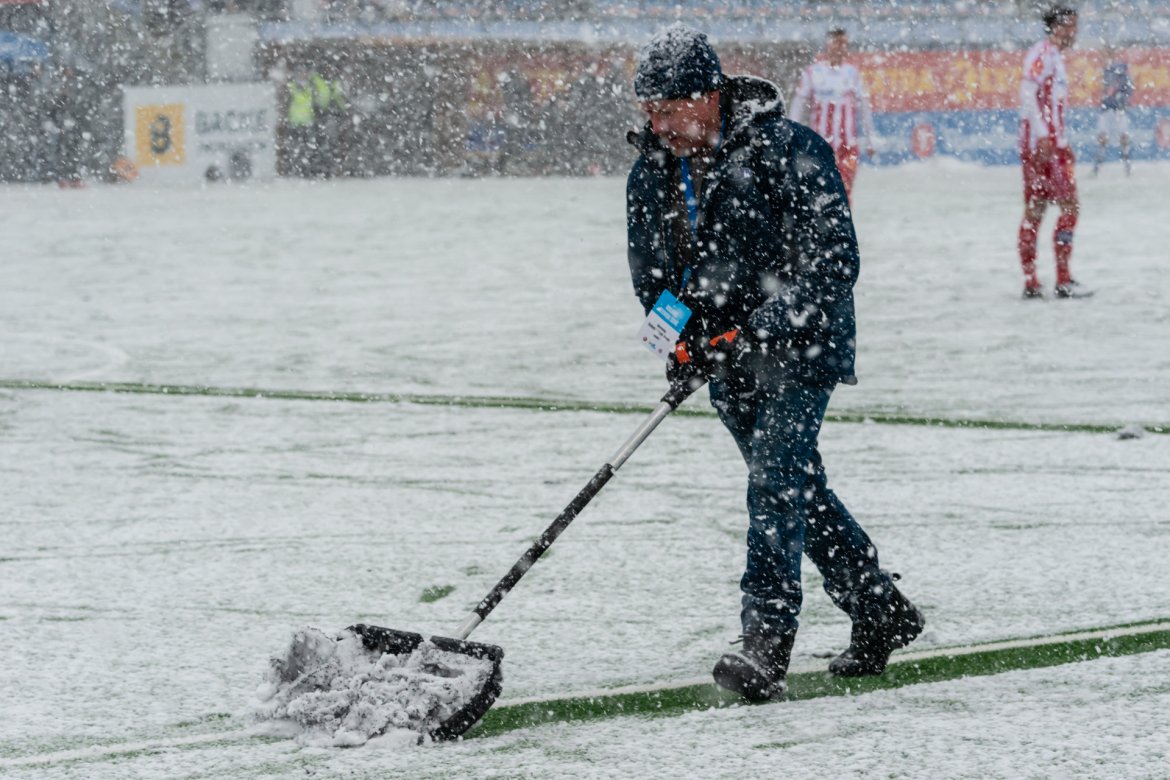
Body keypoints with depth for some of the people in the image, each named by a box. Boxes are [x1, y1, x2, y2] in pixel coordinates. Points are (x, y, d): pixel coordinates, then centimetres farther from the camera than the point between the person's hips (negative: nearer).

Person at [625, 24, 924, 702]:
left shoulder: (789, 154, -20)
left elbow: (833, 262, -22)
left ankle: (767, 645, -23)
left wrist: (758, 331, -28)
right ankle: (882, 612, 30)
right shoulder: (652, 173, 1)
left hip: (800, 347, -7)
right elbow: (650, 271, 11)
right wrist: (682, 333, -9)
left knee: (775, 480, -19)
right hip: (727, 357, 7)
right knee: (797, 486, 15)